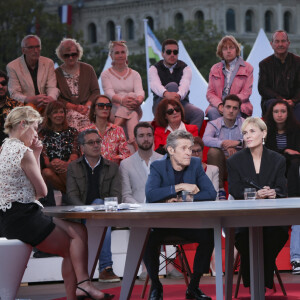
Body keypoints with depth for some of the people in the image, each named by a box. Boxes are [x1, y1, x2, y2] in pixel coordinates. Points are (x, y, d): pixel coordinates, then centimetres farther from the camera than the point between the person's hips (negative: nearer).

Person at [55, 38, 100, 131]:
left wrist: (87, 106, -8)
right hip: (67, 110, -1)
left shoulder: (88, 69, 15)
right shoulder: (56, 73, 10)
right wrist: (75, 107, -10)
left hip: (88, 110, 1)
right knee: (73, 117, -34)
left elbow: (96, 91, 10)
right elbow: (57, 98, 3)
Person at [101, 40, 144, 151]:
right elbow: (109, 93, -9)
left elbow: (140, 91, -3)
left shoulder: (134, 74, 17)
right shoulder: (106, 74, 11)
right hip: (113, 111, -2)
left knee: (131, 96, -32)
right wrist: (121, 100, -33)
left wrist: (139, 100, -31)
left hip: (135, 110, 2)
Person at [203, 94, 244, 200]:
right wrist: (224, 144, -31)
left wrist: (237, 143, -28)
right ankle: (219, 190, -25)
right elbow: (206, 140, -16)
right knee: (213, 151, -30)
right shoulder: (213, 124, 8)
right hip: (220, 164, 0)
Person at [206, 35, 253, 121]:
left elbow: (246, 93, 1)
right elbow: (210, 93, 13)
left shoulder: (247, 68, 12)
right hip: (218, 106, 2)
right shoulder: (214, 69, 21)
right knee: (212, 112, -33)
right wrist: (219, 105, -11)